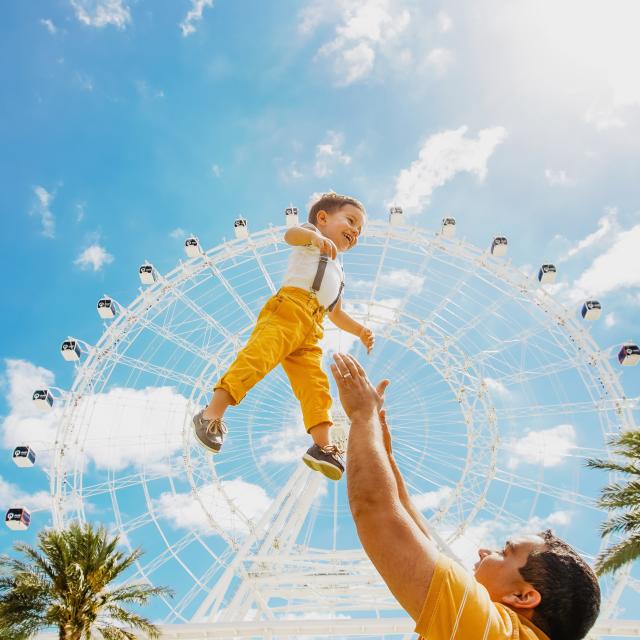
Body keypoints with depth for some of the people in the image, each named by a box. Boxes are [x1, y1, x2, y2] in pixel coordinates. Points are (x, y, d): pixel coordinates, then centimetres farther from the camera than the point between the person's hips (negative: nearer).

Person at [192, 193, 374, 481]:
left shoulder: (337, 273, 40)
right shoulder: (310, 233, 18)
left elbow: (336, 314, 48)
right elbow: (291, 234, -8)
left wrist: (360, 330, 35)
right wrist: (316, 238, -29)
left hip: (309, 332, 8)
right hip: (289, 308, -8)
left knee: (315, 386, -4)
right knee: (260, 354, -26)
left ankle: (322, 446, -8)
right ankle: (212, 414, -30)